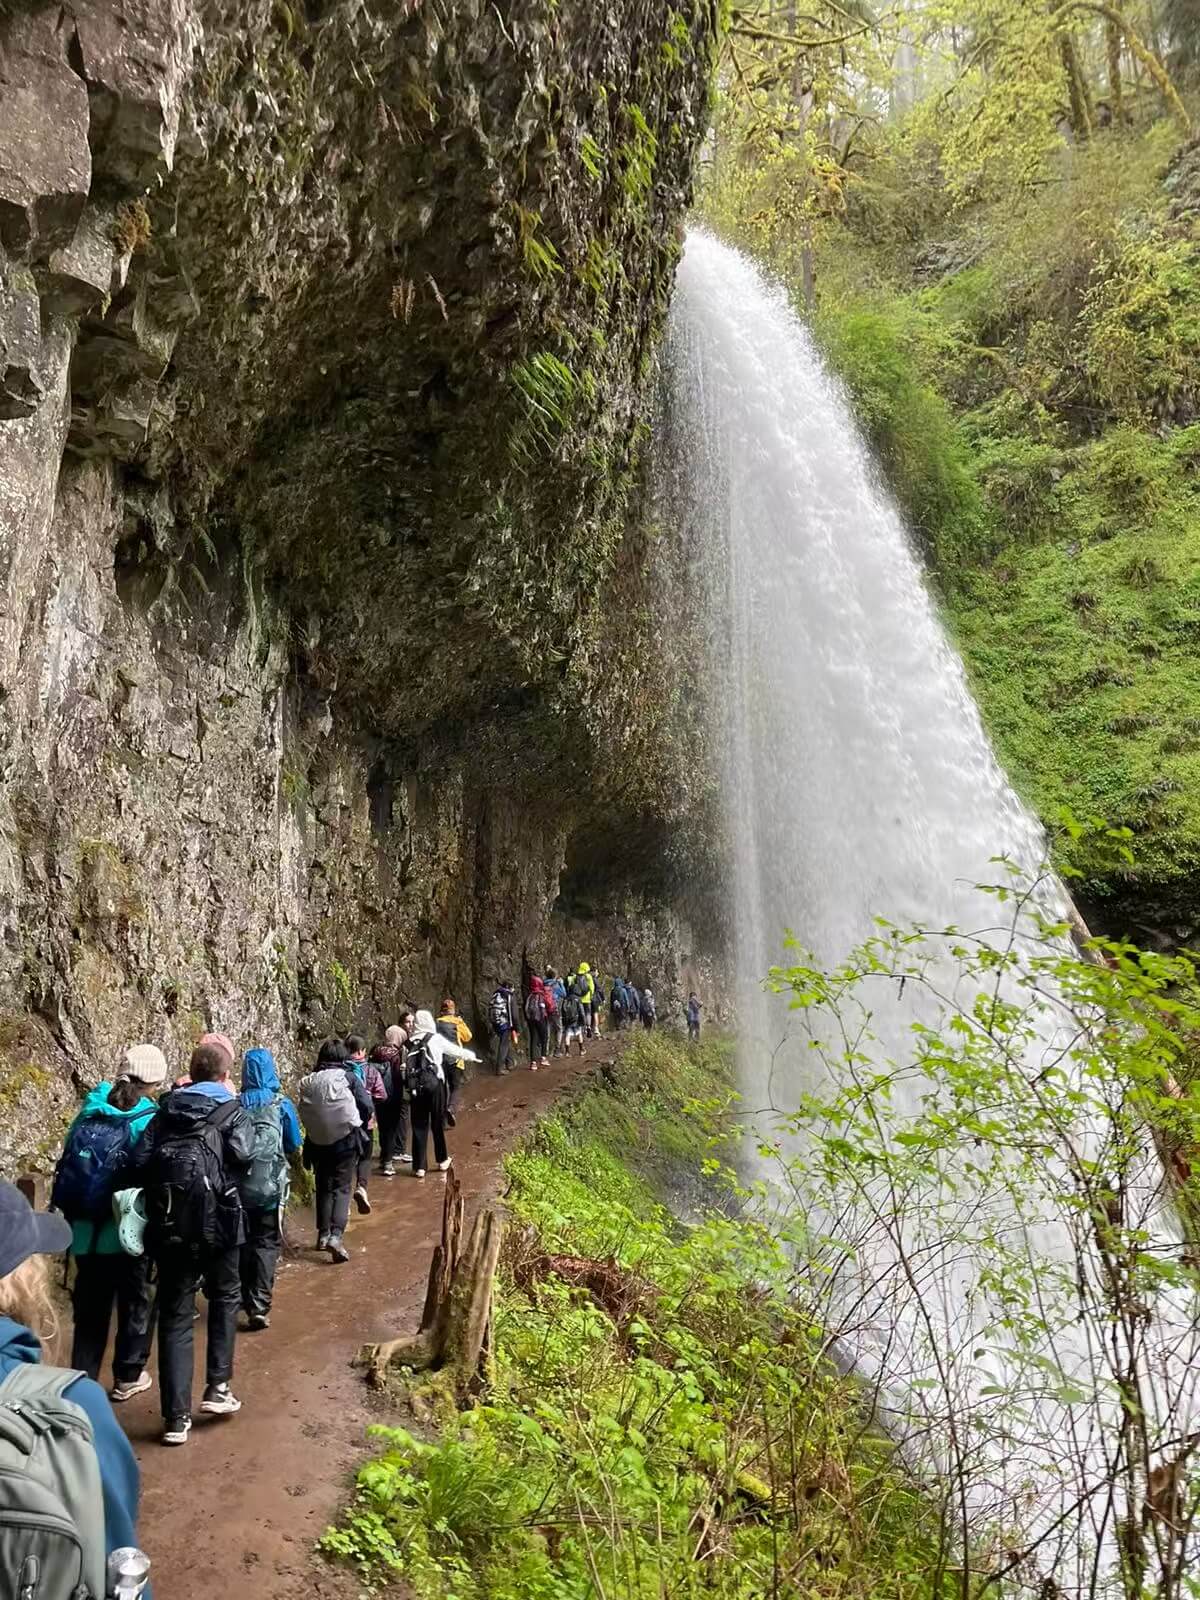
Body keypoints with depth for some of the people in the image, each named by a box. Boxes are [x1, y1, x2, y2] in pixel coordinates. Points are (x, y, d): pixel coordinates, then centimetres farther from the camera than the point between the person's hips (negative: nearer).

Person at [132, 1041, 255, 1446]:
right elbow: (243, 1155, -14)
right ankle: (218, 1386, 17)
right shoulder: (232, 1110, 2)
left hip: (169, 1225, 2)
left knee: (175, 1315, 9)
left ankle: (176, 1417, 10)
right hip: (216, 1221, -2)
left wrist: (161, 1188, 14)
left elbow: (139, 1161, 0)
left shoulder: (167, 1109, 11)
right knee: (225, 1297, 22)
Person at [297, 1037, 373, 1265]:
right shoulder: (348, 1078, -11)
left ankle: (323, 1234, 22)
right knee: (342, 1188, 1)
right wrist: (357, 1124, 5)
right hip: (345, 1140, -3)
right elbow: (367, 1107, -12)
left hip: (317, 1142, 3)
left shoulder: (308, 1082, -4)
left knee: (324, 1188, 17)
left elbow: (303, 1111, 2)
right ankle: (336, 1235, -14)